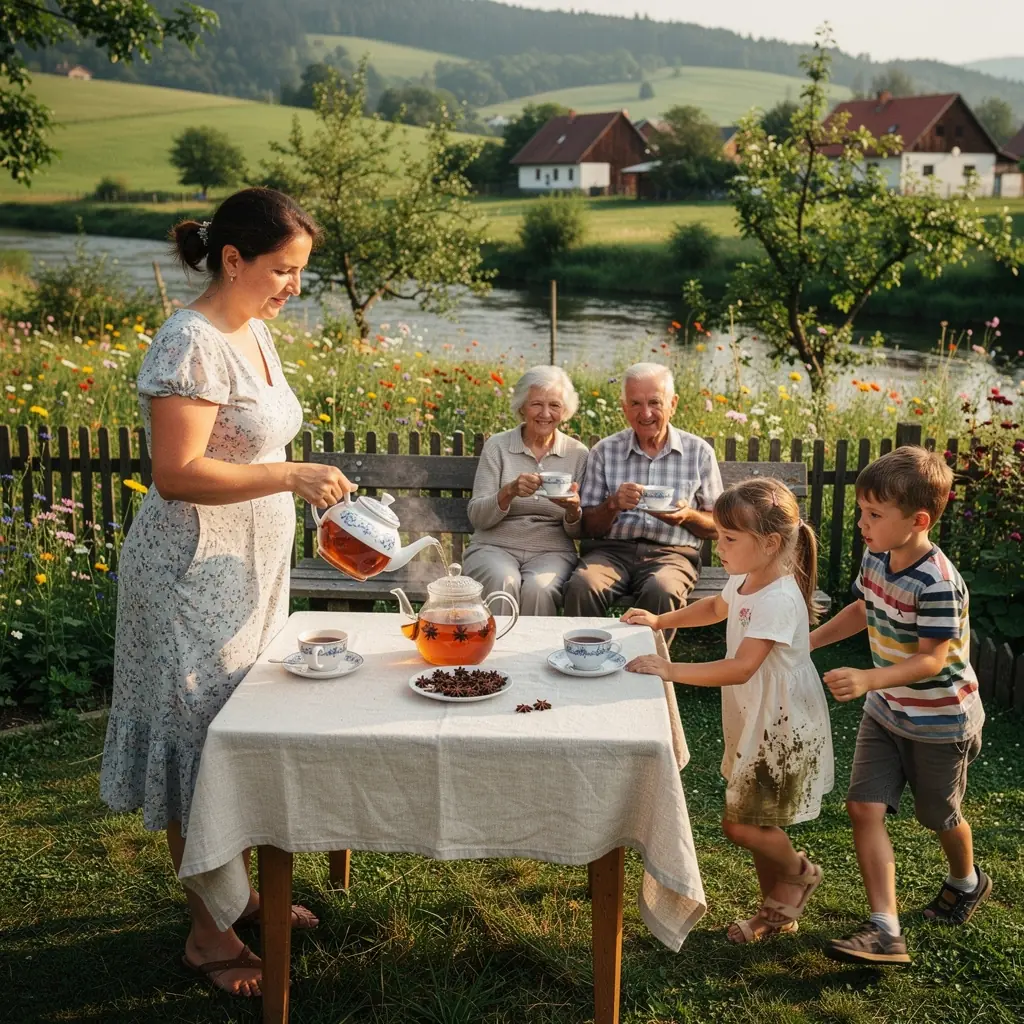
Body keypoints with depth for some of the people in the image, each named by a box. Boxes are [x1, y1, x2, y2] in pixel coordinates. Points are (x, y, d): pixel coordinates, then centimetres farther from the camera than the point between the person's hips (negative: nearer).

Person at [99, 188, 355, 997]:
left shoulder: (253, 331, 9)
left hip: (249, 568, 9)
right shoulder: (192, 342, -19)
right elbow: (177, 474, -25)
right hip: (194, 573, -9)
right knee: (199, 739, 3)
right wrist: (289, 475, -30)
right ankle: (207, 932, 17)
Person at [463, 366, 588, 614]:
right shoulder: (497, 446, 3)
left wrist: (573, 510, -16)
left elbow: (577, 532, 7)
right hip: (495, 547, 0)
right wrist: (510, 491, -21)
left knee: (539, 588, -32)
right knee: (503, 582, -33)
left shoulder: (577, 453, 7)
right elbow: (477, 517, -3)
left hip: (552, 550, 1)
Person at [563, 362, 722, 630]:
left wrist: (687, 516, -10)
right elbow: (589, 528, 10)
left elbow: (716, 527, 12)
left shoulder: (699, 452, 9)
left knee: (661, 592, -36)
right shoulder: (605, 452, 11)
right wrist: (613, 504, -11)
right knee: (581, 586, -33)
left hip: (671, 552, -1)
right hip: (612, 549, 1)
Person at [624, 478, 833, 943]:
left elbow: (740, 668, -35)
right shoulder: (745, 580, 2)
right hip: (756, 721, 9)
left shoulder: (779, 599, -28)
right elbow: (716, 607, 25)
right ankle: (778, 908, 34)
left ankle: (799, 873, 24)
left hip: (782, 727, -9)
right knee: (755, 818, 17)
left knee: (741, 824, -5)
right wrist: (660, 620, 17)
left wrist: (672, 670, -35)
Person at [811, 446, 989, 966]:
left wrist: (867, 679, -43)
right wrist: (810, 640, 5)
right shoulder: (875, 558, -5)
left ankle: (967, 882, 49)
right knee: (864, 807, -6)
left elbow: (932, 659, -30)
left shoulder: (938, 583, -30)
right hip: (886, 711, 6)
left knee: (939, 815, 16)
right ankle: (884, 930, -2)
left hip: (940, 722, -6)